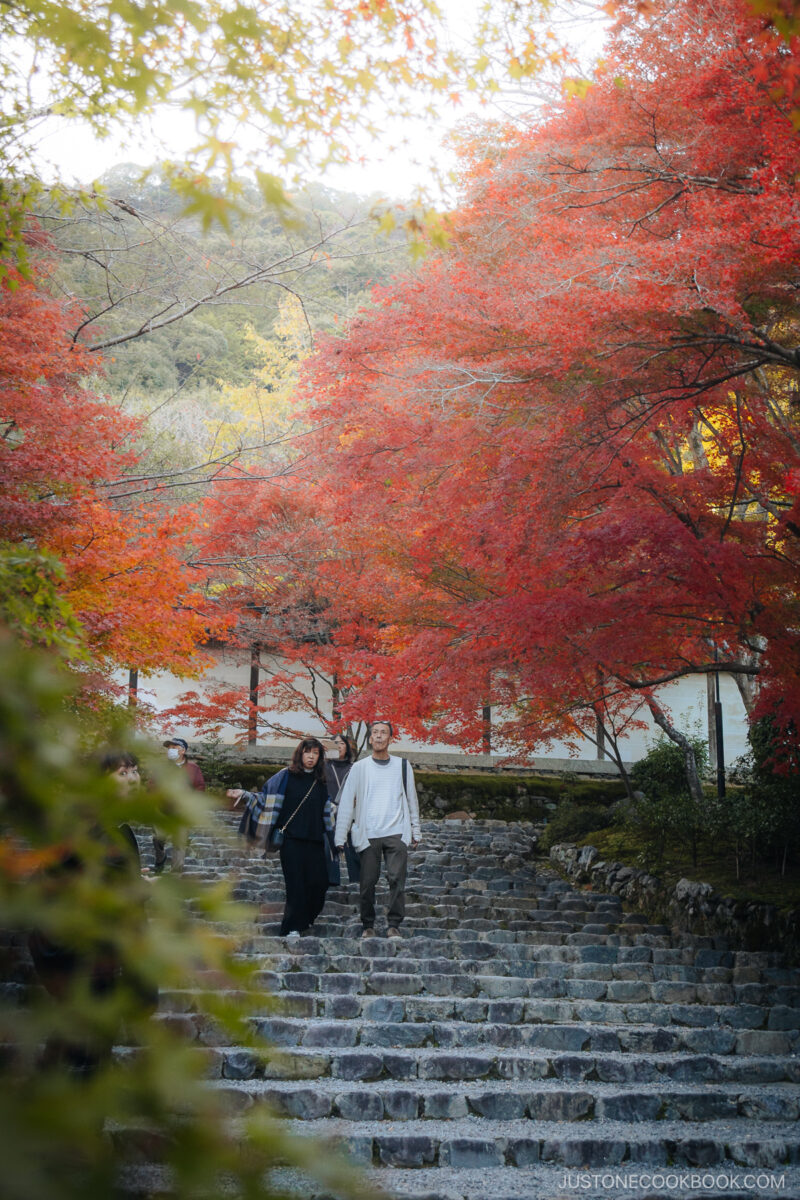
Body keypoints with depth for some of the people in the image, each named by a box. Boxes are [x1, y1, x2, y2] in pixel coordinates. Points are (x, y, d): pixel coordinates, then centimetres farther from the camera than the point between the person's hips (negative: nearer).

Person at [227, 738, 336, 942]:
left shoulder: (321, 783, 12)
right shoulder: (286, 776, 2)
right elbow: (266, 799, 4)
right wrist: (244, 794, -5)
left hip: (314, 841, 4)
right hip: (292, 839, -4)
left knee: (319, 882, -1)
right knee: (295, 883, -8)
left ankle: (306, 919, 21)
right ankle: (292, 928, -2)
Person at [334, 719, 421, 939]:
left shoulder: (403, 766, 11)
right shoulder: (359, 768, 7)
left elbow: (411, 800, 17)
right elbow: (346, 803, 6)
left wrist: (416, 831, 14)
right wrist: (340, 837, 2)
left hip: (397, 833, 0)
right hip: (368, 835, 0)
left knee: (397, 880, -7)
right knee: (367, 882, 0)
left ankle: (394, 925, 1)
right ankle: (368, 925, 12)